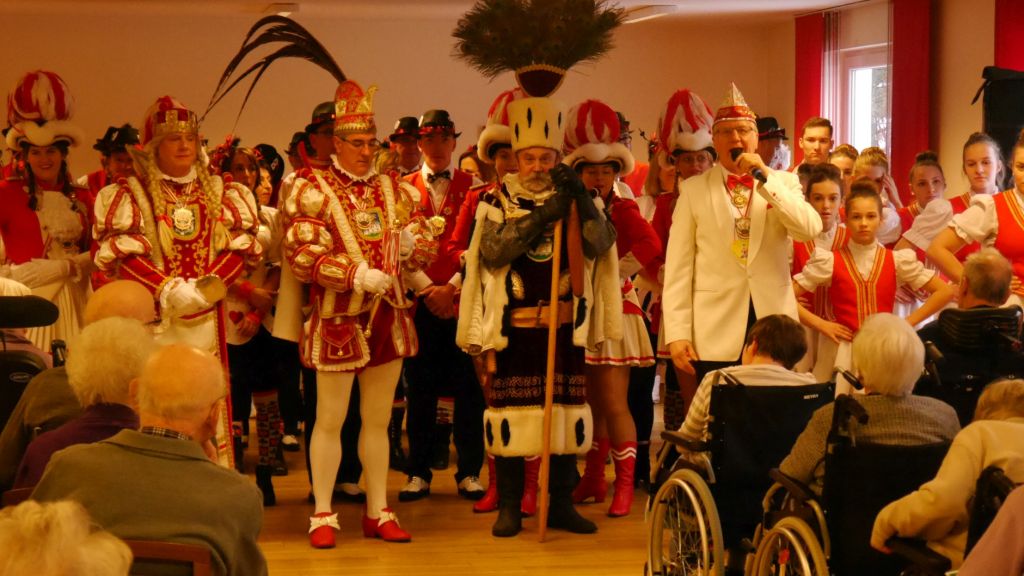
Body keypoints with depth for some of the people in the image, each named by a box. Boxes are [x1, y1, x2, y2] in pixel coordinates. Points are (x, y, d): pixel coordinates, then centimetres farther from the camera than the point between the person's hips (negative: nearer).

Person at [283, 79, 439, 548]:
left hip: (389, 316, 5)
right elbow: (301, 256, -13)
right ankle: (323, 514, 12)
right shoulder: (312, 189, -5)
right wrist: (358, 275, -23)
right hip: (337, 320, -5)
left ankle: (378, 513, 20)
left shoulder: (394, 189, 10)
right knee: (329, 420, 3)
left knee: (378, 420, 12)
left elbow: (426, 242, 11)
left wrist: (412, 243, -13)